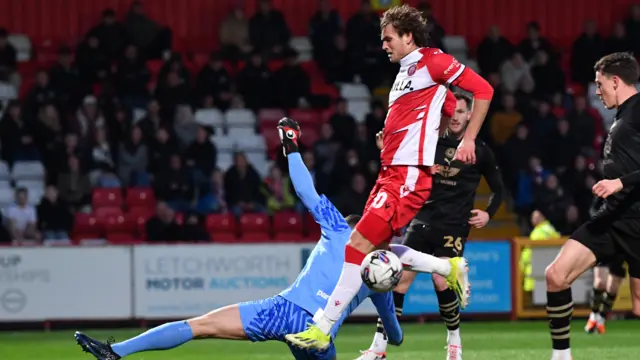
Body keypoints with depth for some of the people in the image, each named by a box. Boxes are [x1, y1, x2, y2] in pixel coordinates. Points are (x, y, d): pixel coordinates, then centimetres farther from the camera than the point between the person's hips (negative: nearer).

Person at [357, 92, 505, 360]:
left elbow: (498, 188, 13)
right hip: (423, 221, 3)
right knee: (400, 280, -7)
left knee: (441, 281, -16)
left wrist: (488, 213, -5)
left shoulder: (479, 150, 3)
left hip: (454, 225, -3)